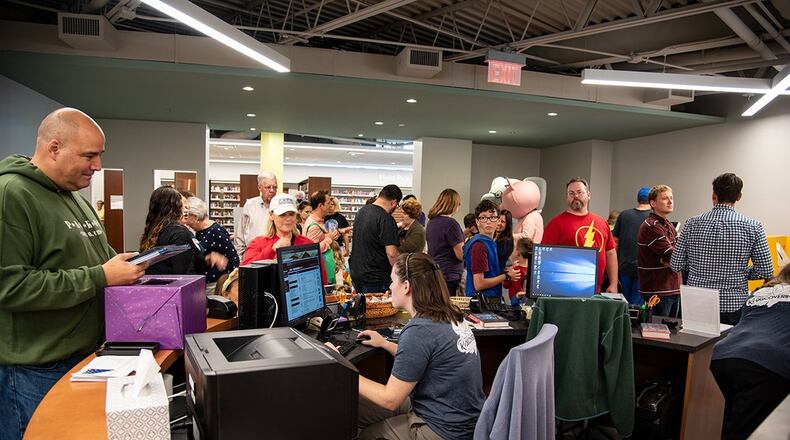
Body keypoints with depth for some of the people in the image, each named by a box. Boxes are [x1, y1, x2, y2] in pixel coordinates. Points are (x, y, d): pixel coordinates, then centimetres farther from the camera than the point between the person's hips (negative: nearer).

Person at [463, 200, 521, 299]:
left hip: (492, 298, 9)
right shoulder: (479, 245, -17)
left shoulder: (490, 243, 11)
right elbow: (478, 285, -20)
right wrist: (506, 276, -11)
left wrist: (504, 271, 7)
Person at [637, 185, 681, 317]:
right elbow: (672, 256, -21)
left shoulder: (669, 226, 17)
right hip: (658, 291, -9)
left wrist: (668, 260, -10)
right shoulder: (651, 226, -15)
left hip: (673, 289, 9)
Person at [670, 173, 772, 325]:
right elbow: (765, 271, -6)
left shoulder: (692, 224, -3)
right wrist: (741, 272, 11)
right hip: (734, 308, -2)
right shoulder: (752, 227, -7)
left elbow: (676, 265, 0)